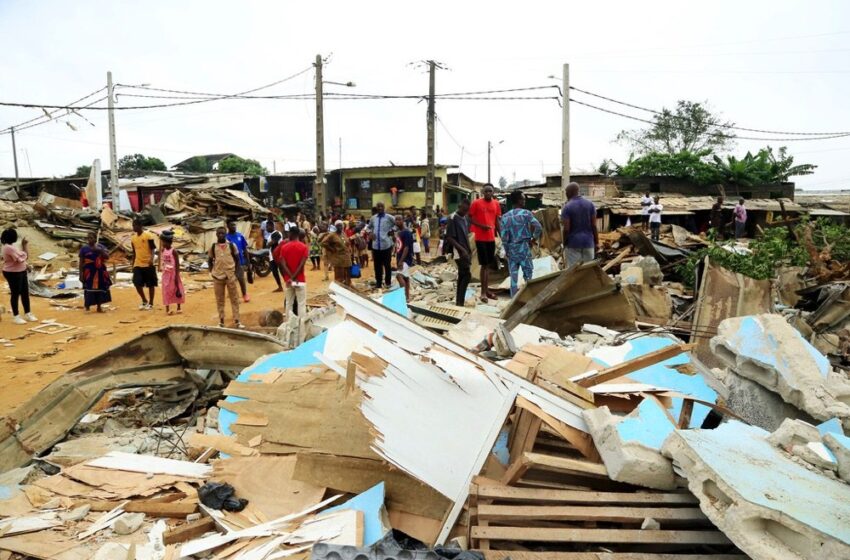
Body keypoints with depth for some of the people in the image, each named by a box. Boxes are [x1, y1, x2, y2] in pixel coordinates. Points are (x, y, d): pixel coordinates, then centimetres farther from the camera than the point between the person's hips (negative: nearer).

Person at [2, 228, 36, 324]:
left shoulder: (11, 246, 10)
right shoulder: (9, 248, -22)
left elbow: (23, 256, 12)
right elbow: (21, 258, -23)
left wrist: (24, 246, 1)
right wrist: (25, 246, -8)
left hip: (21, 272, 10)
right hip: (13, 274, -10)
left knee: (25, 293, 14)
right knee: (16, 294, 0)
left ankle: (27, 314, 25)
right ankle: (16, 316, 11)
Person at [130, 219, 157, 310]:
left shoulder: (148, 235, -8)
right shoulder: (133, 238, 10)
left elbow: (153, 249, -9)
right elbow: (134, 252, 17)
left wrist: (152, 259, -25)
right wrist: (133, 264, 17)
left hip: (148, 264, -5)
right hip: (138, 265, 5)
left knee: (150, 284, 2)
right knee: (137, 283, -2)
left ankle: (150, 303, 12)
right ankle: (144, 301, 17)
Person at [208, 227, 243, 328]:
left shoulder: (232, 245, 0)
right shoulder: (213, 247, 1)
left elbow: (237, 259, 6)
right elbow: (209, 260, 10)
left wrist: (236, 271, -2)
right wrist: (212, 271, -2)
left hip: (230, 276, -1)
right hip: (218, 277, 1)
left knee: (234, 299, 2)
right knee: (219, 300, 7)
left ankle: (236, 321, 7)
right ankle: (221, 322, 16)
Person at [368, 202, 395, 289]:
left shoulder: (389, 217, -5)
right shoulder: (373, 218, 9)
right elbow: (369, 227, 23)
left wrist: (392, 231, -8)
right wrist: (370, 232, 3)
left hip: (386, 245, -3)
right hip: (376, 245, 4)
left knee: (387, 264, 8)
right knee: (377, 265, 10)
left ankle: (388, 282, 21)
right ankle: (378, 282, 21)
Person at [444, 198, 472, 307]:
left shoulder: (465, 218, 11)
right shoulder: (453, 219, -13)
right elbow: (449, 238, -16)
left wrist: (469, 250, 14)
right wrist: (462, 249, -20)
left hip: (466, 251, 8)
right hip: (459, 252, -8)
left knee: (462, 276, 10)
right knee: (467, 275, -13)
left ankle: (459, 301, 16)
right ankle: (460, 302, -8)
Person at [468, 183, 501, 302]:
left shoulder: (496, 204, 8)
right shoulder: (476, 203, -8)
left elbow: (497, 221, 13)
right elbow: (470, 218, -5)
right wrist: (481, 225, -19)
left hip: (491, 238, 5)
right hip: (480, 238, -5)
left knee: (489, 264, 11)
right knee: (484, 265, -6)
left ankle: (487, 289, 20)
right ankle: (483, 292, -1)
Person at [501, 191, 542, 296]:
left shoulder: (505, 216, 1)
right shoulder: (526, 213, -7)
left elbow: (504, 236, -2)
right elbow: (538, 227, -15)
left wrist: (506, 251, 8)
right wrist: (534, 239, 2)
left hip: (511, 248, 3)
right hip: (524, 246, -3)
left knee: (513, 275, 8)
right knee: (528, 274, 5)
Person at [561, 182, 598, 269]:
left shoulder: (567, 207, -9)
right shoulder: (590, 204, 2)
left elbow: (566, 229, -12)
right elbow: (594, 225, 1)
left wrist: (564, 245, -1)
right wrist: (596, 242, 7)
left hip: (573, 243, -4)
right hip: (588, 242, 4)